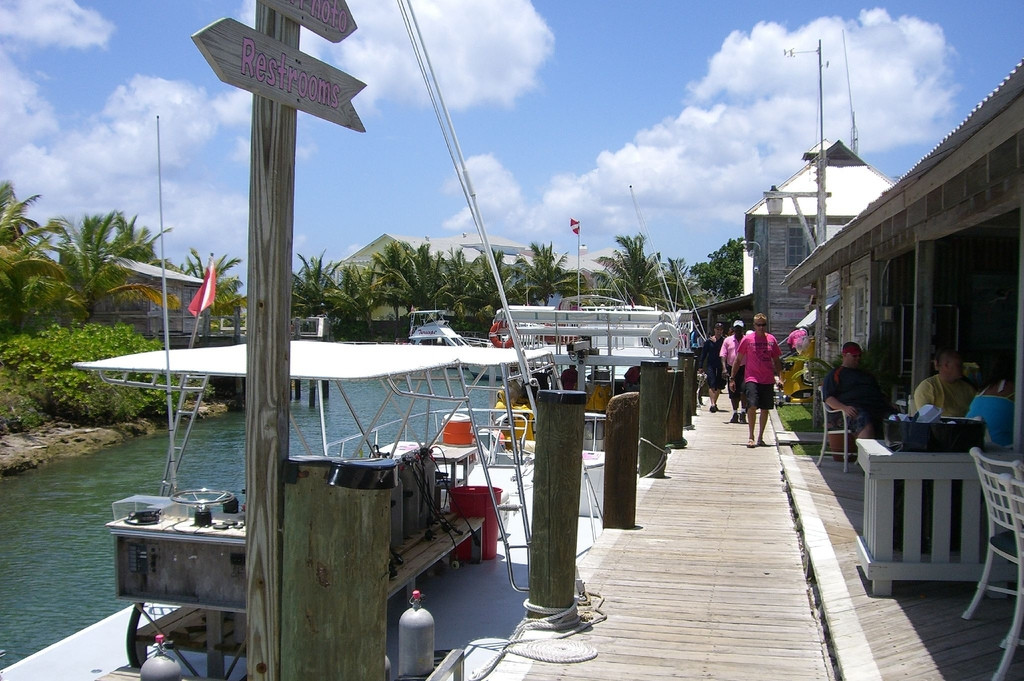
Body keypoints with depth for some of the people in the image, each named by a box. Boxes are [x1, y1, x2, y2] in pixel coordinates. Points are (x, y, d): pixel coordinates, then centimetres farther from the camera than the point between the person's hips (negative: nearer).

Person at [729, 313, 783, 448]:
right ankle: (751, 437, -8)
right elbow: (738, 359, 4)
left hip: (768, 380, 3)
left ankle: (760, 437, 20)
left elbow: (776, 360, 15)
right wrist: (732, 378, 1)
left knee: (765, 409, 8)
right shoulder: (747, 339, 0)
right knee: (752, 406, -16)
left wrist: (779, 377, 6)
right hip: (752, 379, -3)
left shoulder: (771, 339, 7)